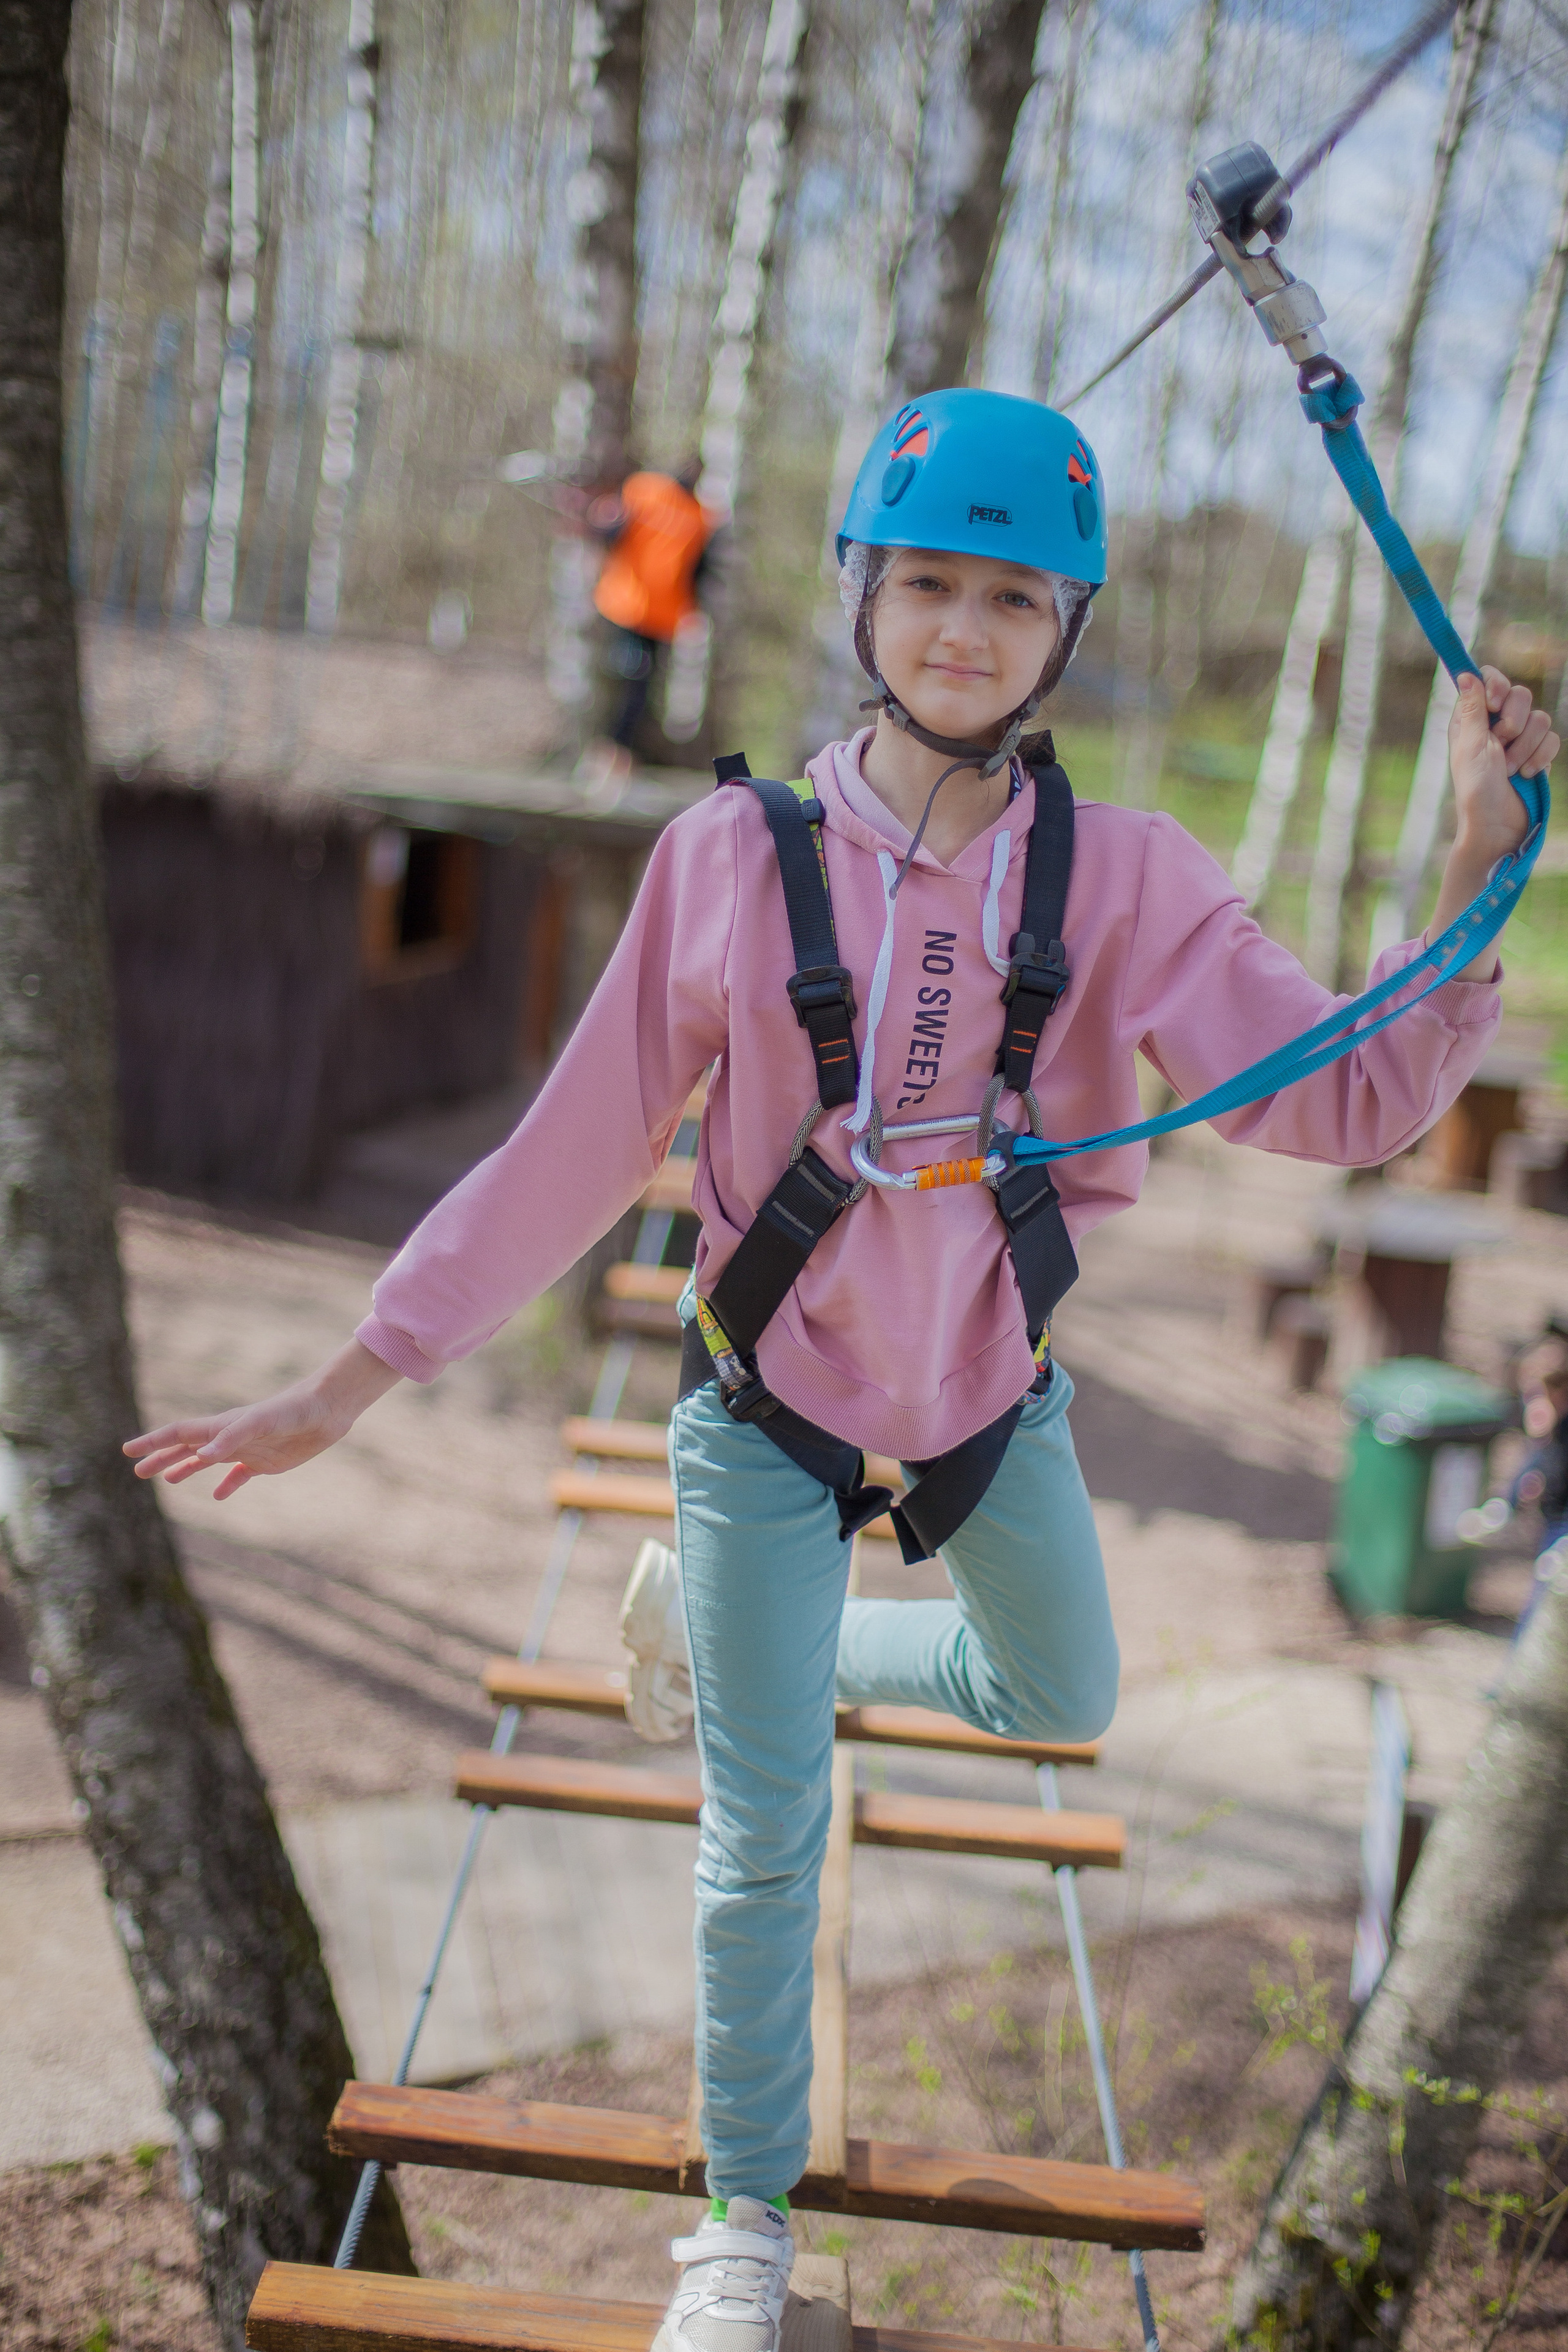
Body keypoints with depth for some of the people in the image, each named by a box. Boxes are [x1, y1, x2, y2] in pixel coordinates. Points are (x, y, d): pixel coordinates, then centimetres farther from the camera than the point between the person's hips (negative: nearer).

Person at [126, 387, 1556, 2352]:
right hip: (772, 1406, -3)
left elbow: (1346, 1105, -21)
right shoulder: (735, 858, -17)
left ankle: (744, 1638, 49)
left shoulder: (1123, 877, -13)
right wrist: (347, 1385, -12)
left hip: (997, 1395, 3)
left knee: (1062, 1705, 24)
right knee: (763, 1851, 6)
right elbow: (572, 1156, -13)